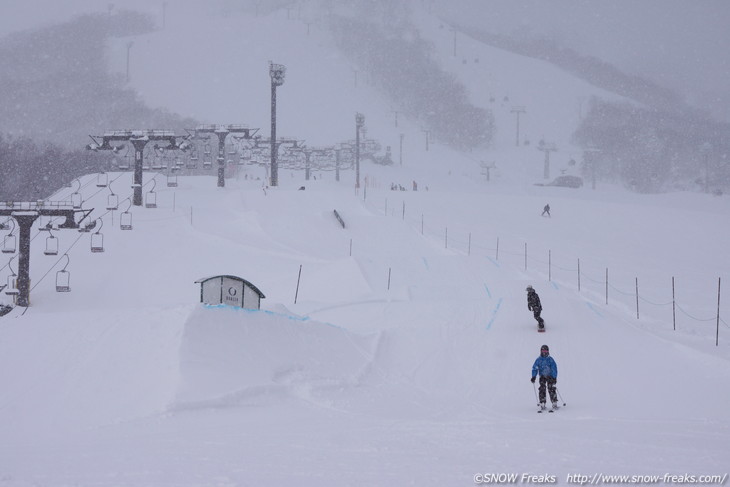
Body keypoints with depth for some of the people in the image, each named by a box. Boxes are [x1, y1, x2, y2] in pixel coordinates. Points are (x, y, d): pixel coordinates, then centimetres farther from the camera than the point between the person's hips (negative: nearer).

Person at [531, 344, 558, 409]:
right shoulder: (538, 360, 1)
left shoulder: (550, 359, -4)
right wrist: (533, 377, -8)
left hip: (550, 376, -2)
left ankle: (554, 403, -8)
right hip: (542, 377, 2)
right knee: (542, 389, -9)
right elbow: (535, 368, 2)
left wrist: (554, 377, -11)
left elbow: (554, 369, -4)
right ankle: (542, 404, -6)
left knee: (551, 389, -11)